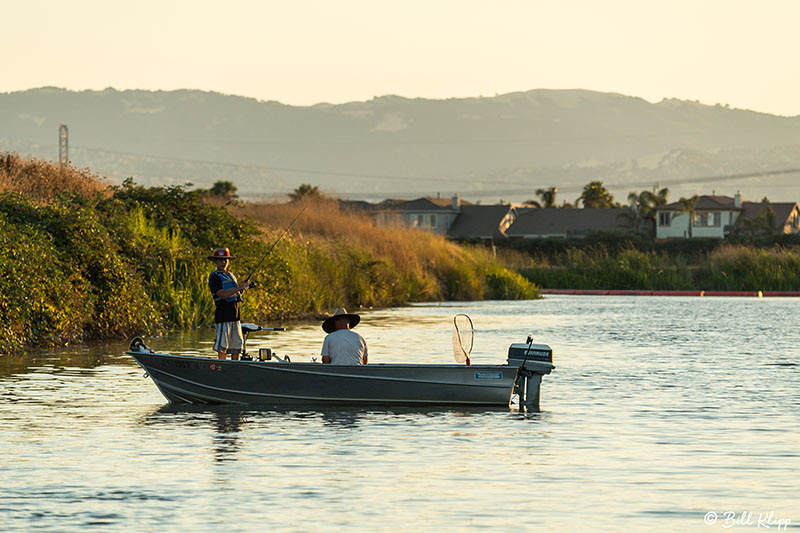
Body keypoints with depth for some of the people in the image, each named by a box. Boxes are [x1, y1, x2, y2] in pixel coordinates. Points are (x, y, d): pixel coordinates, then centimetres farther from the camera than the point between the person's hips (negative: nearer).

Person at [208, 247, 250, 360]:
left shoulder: (231, 276, 21)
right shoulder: (214, 277, -6)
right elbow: (223, 295, -18)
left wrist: (242, 288, 4)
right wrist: (239, 288, -19)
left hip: (235, 314, 8)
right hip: (223, 314, -8)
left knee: (237, 345, 8)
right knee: (222, 346, -8)